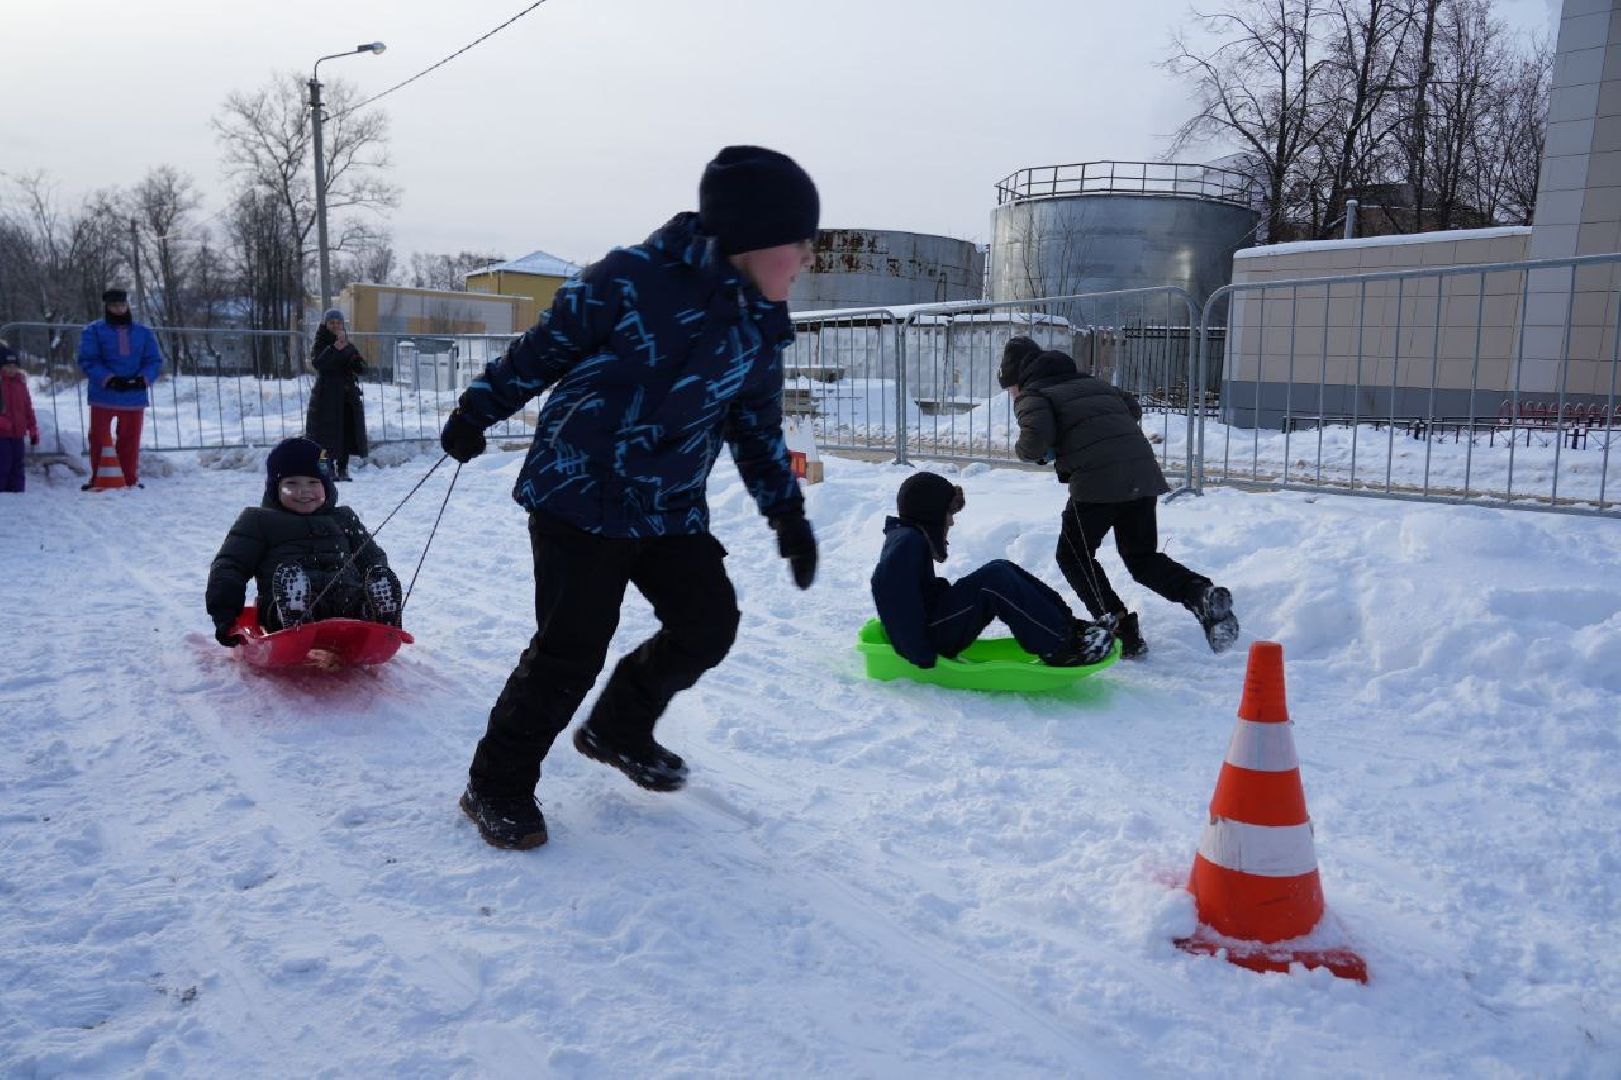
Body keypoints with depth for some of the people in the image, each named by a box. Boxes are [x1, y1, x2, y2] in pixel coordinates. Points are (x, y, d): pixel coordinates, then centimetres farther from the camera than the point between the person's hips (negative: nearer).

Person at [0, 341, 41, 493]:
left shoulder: (20, 382, 11)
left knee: (17, 466, 11)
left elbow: (28, 407, 15)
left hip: (18, 434, 6)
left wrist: (32, 428, 13)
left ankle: (17, 492, 16)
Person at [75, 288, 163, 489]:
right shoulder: (94, 331, 2)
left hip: (135, 396, 2)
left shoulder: (143, 333, 10)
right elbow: (88, 361, -5)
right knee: (99, 441, 3)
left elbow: (154, 361, 7)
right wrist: (109, 379, -18)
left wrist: (143, 379, -12)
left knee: (130, 442, 6)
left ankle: (130, 480, 15)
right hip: (103, 397, -2)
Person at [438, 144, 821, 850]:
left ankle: (619, 730, 28)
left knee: (709, 622, 1)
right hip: (579, 493, -6)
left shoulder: (759, 329, 5)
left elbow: (758, 429, 15)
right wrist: (478, 410, 2)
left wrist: (788, 515, 11)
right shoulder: (634, 278, -16)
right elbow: (547, 345, -5)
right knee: (572, 647, -6)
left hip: (671, 510, 7)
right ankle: (497, 785, 16)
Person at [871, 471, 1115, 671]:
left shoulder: (912, 538, 19)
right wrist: (922, 656, -30)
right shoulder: (907, 541, -15)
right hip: (930, 637, -11)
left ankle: (1067, 625, -1)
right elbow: (889, 589, -30)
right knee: (995, 579, -22)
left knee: (1002, 570, 6)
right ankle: (1060, 647, -22)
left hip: (935, 624, 11)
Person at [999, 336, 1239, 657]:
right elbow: (1134, 408, 29)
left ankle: (1119, 628, 1)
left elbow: (1036, 436, -14)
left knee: (1073, 555, 12)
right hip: (1144, 473, 7)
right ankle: (1203, 594, -4)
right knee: (1142, 557, 19)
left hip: (1096, 481, -7)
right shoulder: (1091, 383, 27)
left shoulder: (1032, 397, 5)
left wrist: (1024, 450, 8)